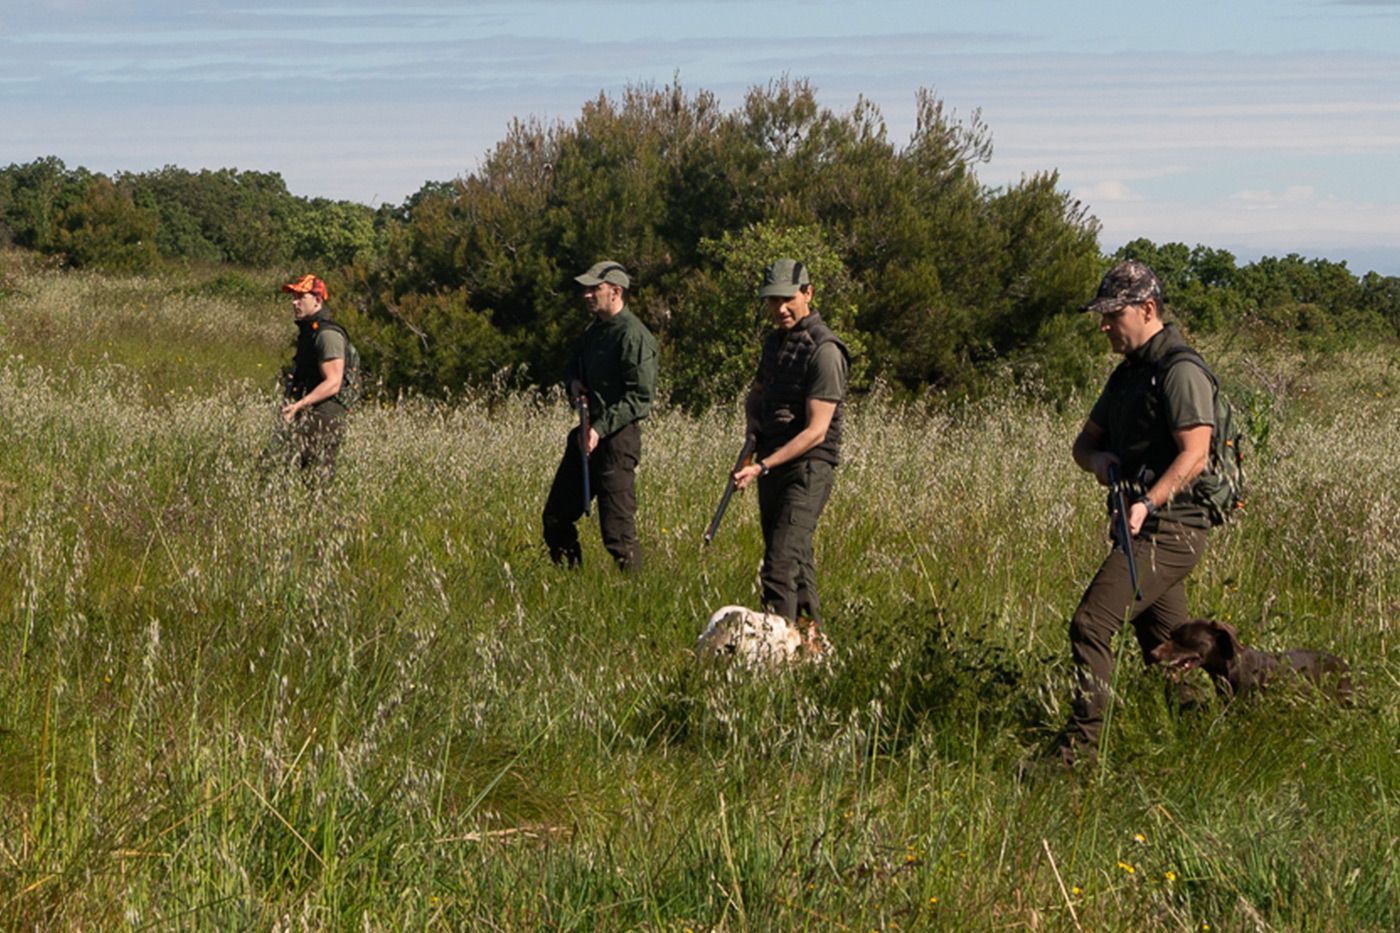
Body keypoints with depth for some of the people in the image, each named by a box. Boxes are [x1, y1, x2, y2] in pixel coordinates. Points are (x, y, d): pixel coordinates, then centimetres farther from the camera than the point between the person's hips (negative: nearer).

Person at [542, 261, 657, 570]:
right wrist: (573, 382, 5)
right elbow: (572, 365, 30)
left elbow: (641, 397, -19)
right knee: (555, 518, 13)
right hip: (587, 433, 10)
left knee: (617, 528, -8)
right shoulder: (593, 330, 14)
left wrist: (601, 429, -24)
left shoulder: (633, 336, -14)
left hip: (617, 438, -10)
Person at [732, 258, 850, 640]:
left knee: (780, 565, -18)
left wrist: (762, 467, -26)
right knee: (796, 561, 16)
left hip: (807, 468, -9)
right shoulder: (775, 341, 12)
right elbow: (757, 393, 31)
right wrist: (753, 412, 6)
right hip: (772, 465, 9)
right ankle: (810, 637, 26)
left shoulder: (824, 350, -15)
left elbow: (816, 430, -20)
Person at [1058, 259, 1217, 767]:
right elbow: (1084, 442, 23)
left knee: (1091, 624, -18)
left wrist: (1148, 503, -34)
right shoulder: (1128, 373, 18)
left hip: (1168, 530, -10)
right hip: (1145, 530, 10)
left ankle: (1080, 747, -20)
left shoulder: (1180, 372, -12)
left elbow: (1194, 456, -22)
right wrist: (1098, 460, -1)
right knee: (1165, 649, 16)